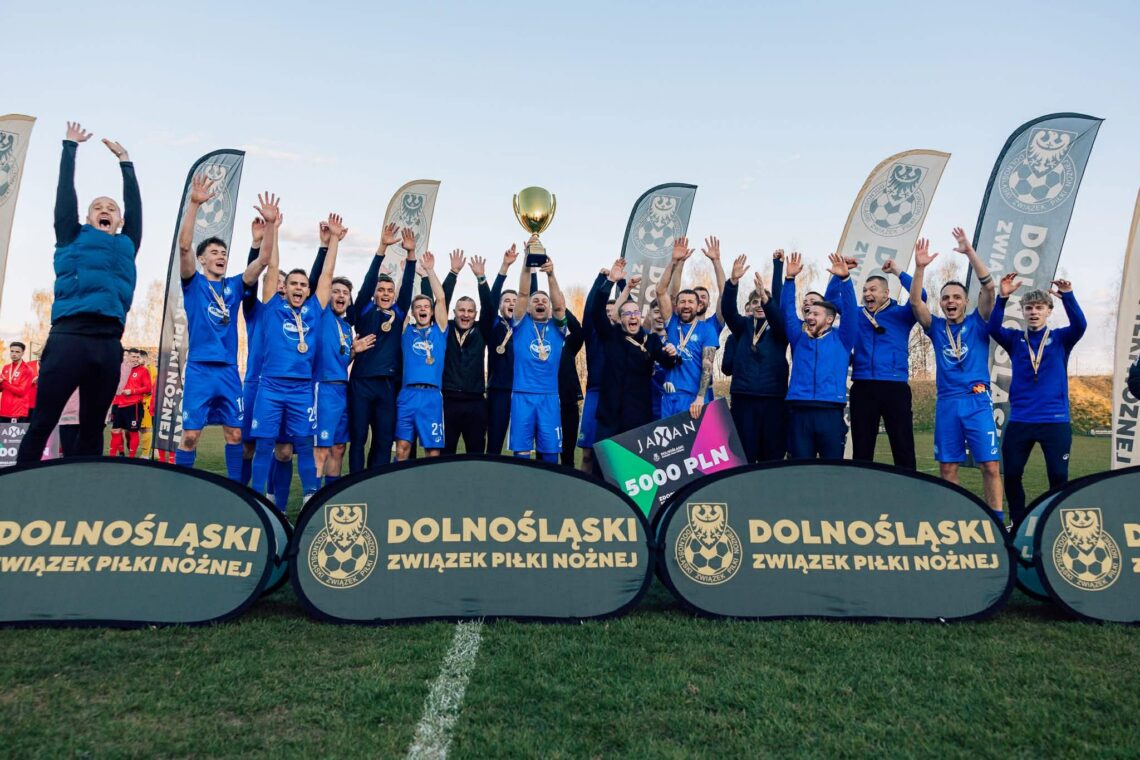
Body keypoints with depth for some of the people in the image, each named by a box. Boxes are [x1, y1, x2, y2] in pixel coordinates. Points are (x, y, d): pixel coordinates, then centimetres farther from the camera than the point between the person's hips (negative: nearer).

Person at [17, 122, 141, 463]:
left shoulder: (127, 245, 21)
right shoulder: (73, 238, 15)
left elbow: (134, 202, 27)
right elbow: (65, 192, 18)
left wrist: (125, 161, 36)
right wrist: (70, 147, 26)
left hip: (108, 344, 3)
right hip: (68, 338, -3)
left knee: (92, 429, 7)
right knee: (42, 424, -4)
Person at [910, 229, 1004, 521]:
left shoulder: (978, 323, 6)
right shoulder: (936, 327, 9)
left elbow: (988, 287, -7)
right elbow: (915, 301, -5)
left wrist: (970, 252, -13)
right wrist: (920, 267, -17)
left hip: (977, 401, -2)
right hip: (947, 403, 2)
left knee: (990, 465, -4)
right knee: (947, 467, 5)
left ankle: (997, 520, 3)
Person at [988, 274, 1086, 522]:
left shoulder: (1060, 338, 5)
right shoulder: (1015, 339, 7)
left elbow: (1080, 326, -15)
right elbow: (994, 328, -12)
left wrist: (1067, 296, -32)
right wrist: (1003, 297, -28)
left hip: (1055, 420, -1)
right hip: (1019, 420, 1)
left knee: (1059, 477, 1)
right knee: (1011, 474, 5)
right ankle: (1017, 522, 22)